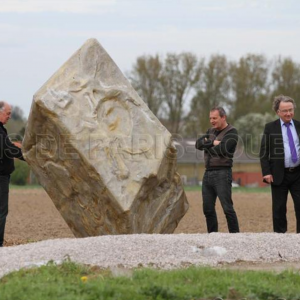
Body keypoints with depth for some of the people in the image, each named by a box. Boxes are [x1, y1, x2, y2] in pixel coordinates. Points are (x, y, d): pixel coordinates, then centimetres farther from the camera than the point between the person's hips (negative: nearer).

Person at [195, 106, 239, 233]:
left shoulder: (231, 132, -6)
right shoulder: (211, 131, 16)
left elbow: (221, 149, -19)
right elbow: (198, 144, 2)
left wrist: (207, 145, -3)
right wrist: (213, 143, -12)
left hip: (222, 174, -8)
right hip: (208, 173, 8)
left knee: (227, 208, -11)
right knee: (208, 208, 9)